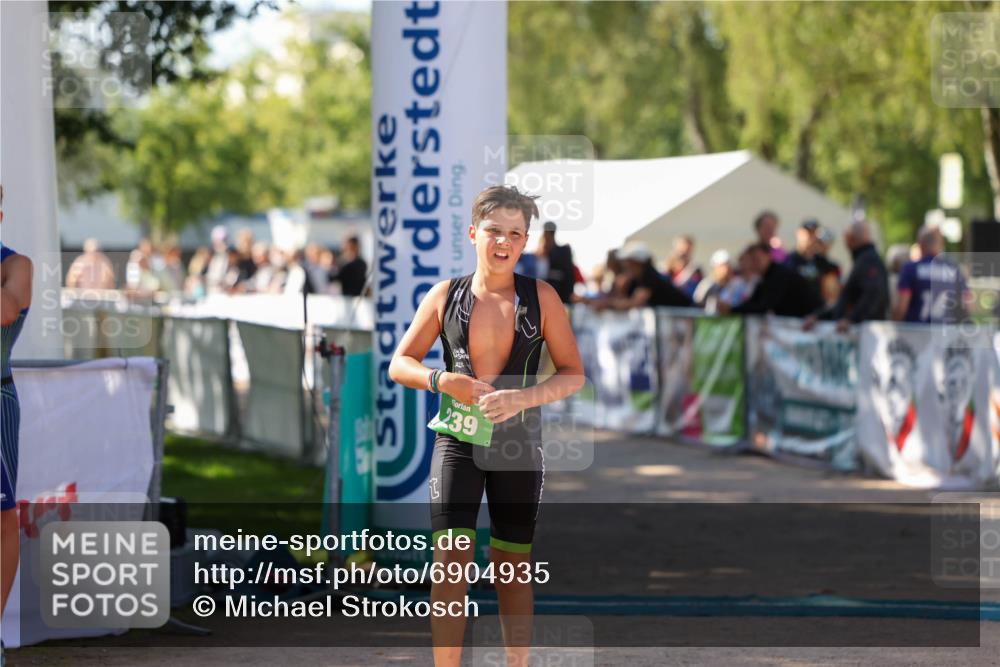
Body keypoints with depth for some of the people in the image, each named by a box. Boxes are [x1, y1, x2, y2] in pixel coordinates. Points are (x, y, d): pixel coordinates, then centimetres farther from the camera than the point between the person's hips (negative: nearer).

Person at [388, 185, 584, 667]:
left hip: (518, 445, 1)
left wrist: (523, 397, -19)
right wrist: (441, 380, -14)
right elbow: (399, 365, 5)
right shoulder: (446, 295, -1)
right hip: (457, 442, -1)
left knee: (513, 566, 9)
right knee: (451, 560, -12)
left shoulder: (541, 298, -3)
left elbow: (573, 374, -2)